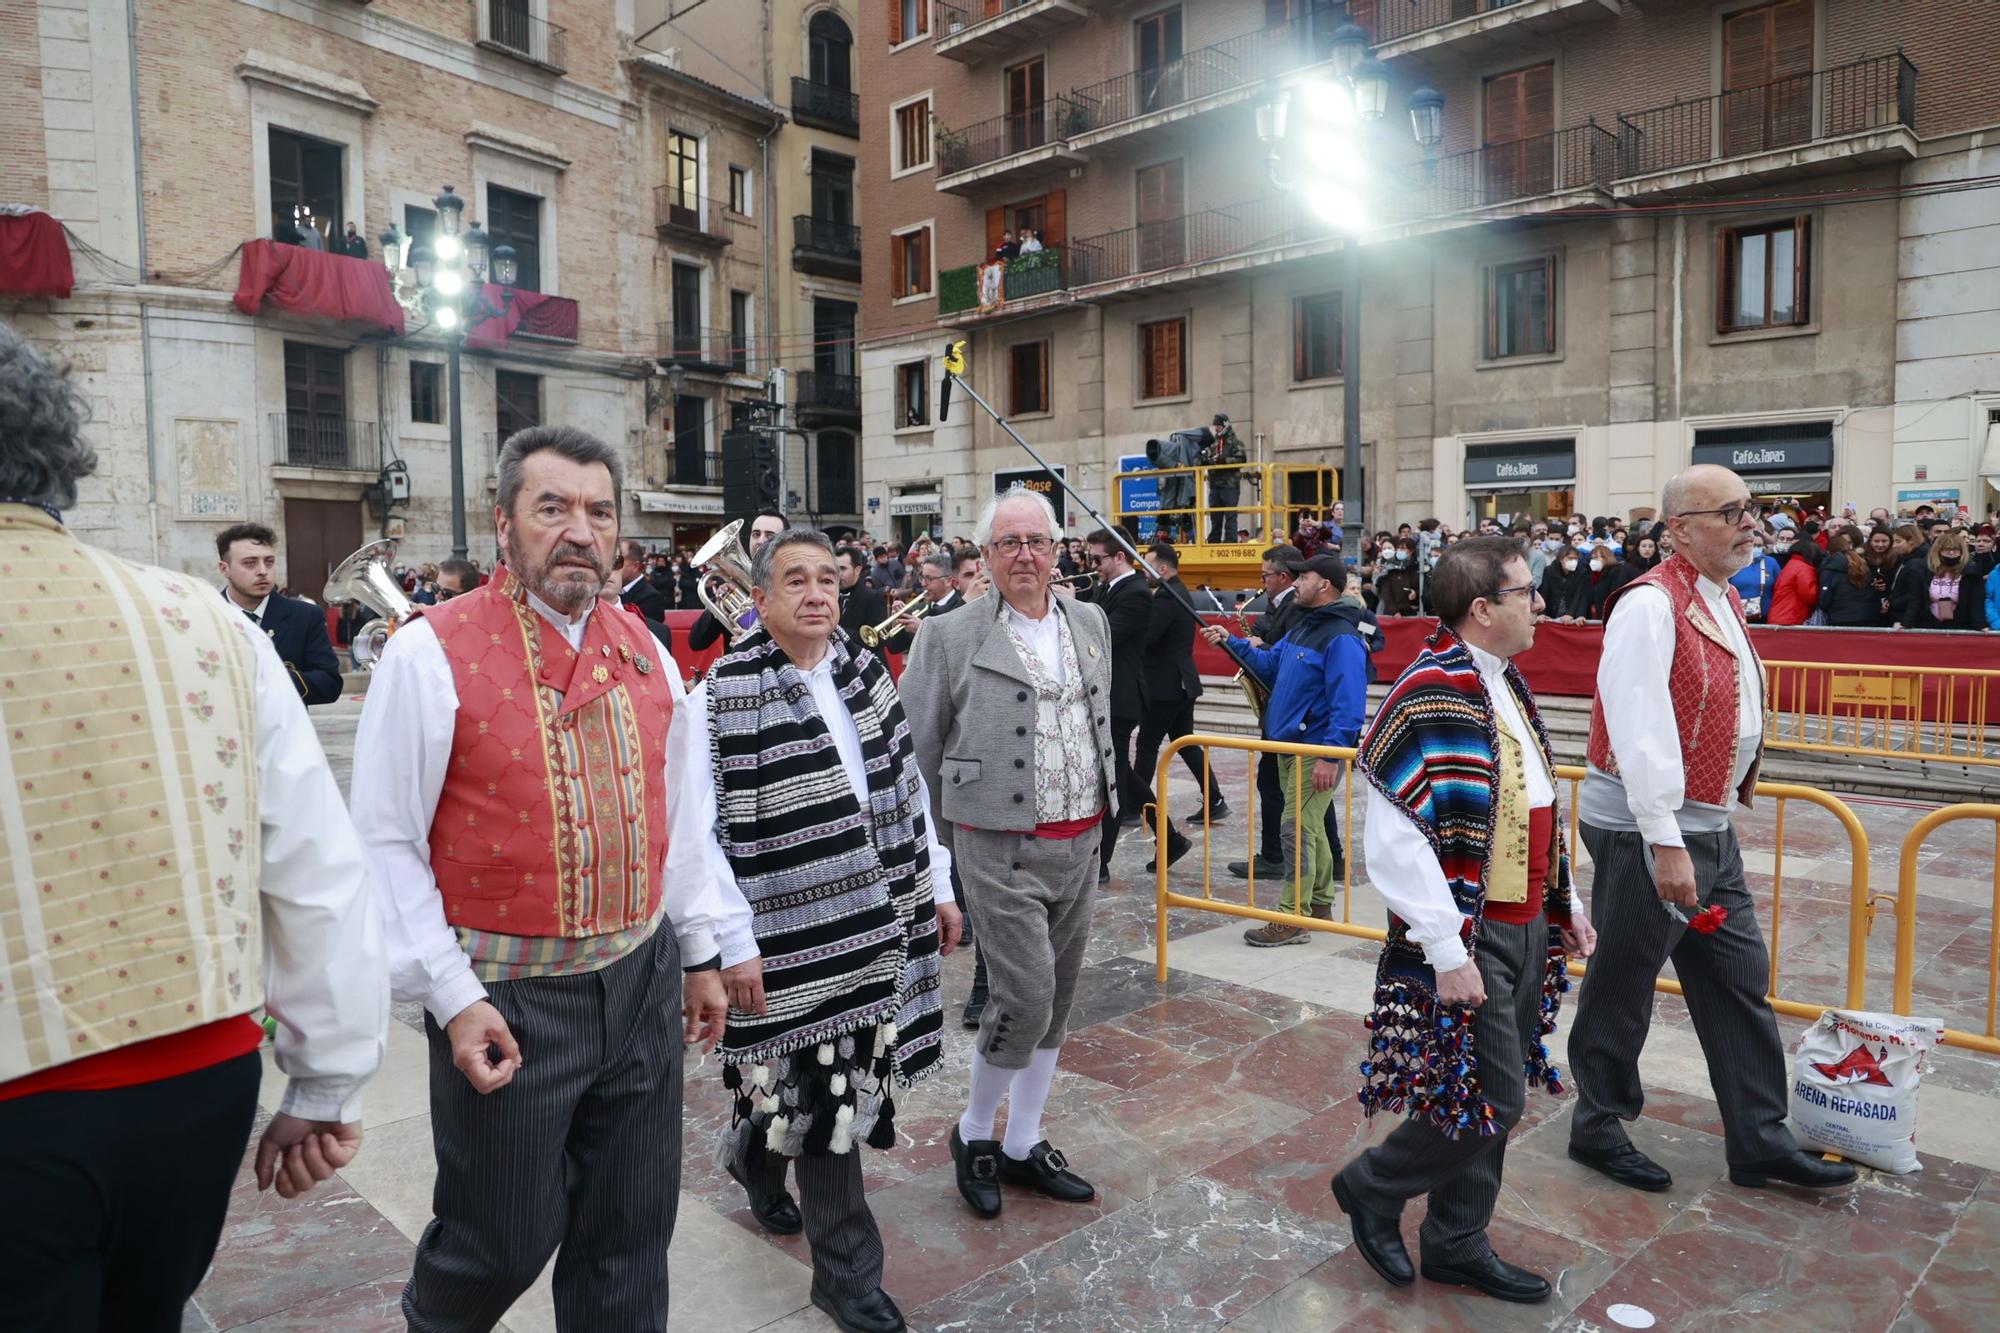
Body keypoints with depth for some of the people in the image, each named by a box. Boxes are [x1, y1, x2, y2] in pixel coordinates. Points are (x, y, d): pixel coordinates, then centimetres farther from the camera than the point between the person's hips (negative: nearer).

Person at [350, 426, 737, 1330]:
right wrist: (453, 998, -13)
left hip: (644, 982, 5)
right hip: (508, 999, -4)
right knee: (504, 1244, 12)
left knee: (631, 1236, 15)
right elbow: (386, 846, -10)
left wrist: (701, 952, 14)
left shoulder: (644, 653, 5)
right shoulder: (431, 654, -11)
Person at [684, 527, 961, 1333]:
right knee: (826, 1094, 2)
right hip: (789, 933, -6)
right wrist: (732, 944, -15)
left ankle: (756, 1156, 49)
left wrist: (936, 888, 11)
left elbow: (908, 789, 11)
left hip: (874, 920, 6)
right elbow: (697, 834, -13)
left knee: (842, 1085, 17)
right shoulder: (721, 699, -13)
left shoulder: (866, 674, 5)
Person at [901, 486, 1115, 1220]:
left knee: (1057, 1000, 12)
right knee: (1026, 999, -7)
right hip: (1001, 848, -5)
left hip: (1081, 843, 6)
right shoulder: (950, 637, -8)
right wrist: (947, 835, 2)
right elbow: (916, 748, -3)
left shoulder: (1091, 623, 8)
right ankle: (974, 1133, 19)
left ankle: (1023, 1146, 30)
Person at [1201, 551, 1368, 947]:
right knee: (1309, 827, 17)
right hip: (1289, 746, 10)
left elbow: (1348, 704, -24)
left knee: (1296, 830, -9)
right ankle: (1319, 905, 29)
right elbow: (1270, 664, 21)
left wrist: (1330, 755, -28)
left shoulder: (1342, 639, -18)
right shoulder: (1303, 628, 13)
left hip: (1316, 751, -10)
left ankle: (1294, 919, -4)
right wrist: (1232, 642, 12)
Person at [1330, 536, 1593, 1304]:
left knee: (1497, 1098, 15)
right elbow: (1396, 841, -23)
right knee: (1491, 1100, -3)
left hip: (1524, 927, 9)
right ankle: (1373, 1187, 20)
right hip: (1468, 938, -9)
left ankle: (1457, 1243, 31)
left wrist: (1564, 906, 17)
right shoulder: (1430, 698, -20)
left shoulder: (1505, 683, 10)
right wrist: (1448, 952, -22)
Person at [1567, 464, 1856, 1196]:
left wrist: (1703, 827, 15)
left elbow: (1729, 717, 16)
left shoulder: (1724, 599, 12)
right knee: (1622, 989, 5)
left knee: (1739, 981, 15)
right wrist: (1664, 842, -25)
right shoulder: (1651, 605, -18)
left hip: (1708, 825, 9)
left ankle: (1759, 1141, 27)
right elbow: (1639, 729, -24)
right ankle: (1598, 1129, 23)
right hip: (1646, 830, -9)